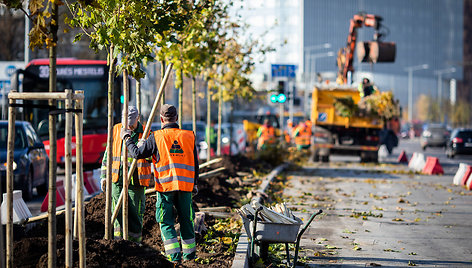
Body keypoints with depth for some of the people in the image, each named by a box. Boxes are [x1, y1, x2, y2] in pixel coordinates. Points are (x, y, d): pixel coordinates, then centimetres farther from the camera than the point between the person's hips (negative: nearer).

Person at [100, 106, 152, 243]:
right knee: (118, 212, 0)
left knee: (134, 213, 0)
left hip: (136, 180, -2)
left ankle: (135, 241, 10)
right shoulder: (116, 130, 8)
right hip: (117, 180, 2)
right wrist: (104, 176, 12)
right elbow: (108, 154, 15)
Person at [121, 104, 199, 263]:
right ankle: (189, 253, 22)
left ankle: (174, 255, -4)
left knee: (166, 222, 4)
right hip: (186, 185, 3)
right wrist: (194, 184, 21)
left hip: (165, 186, -3)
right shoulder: (189, 136, 4)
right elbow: (195, 163, 10)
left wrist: (127, 139, 18)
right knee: (186, 220, 14)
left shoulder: (156, 137, -5)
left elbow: (137, 153, 2)